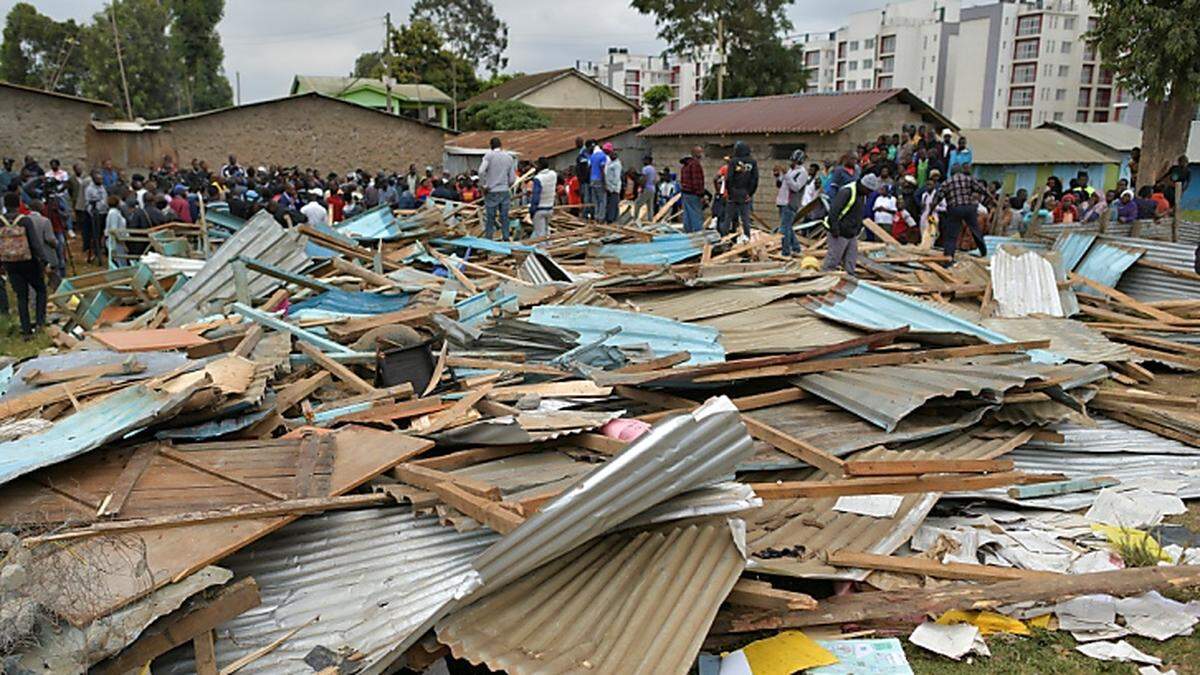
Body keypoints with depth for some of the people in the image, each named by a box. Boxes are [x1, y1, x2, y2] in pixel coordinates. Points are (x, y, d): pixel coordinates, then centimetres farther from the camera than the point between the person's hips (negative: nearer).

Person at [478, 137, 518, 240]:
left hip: (492, 192, -3)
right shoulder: (509, 157, 7)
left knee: (490, 218, 2)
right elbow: (512, 178, 6)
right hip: (505, 192, 3)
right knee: (504, 218, 8)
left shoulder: (489, 155, -6)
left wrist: (485, 186, -7)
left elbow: (481, 171, -18)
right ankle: (506, 239, 11)